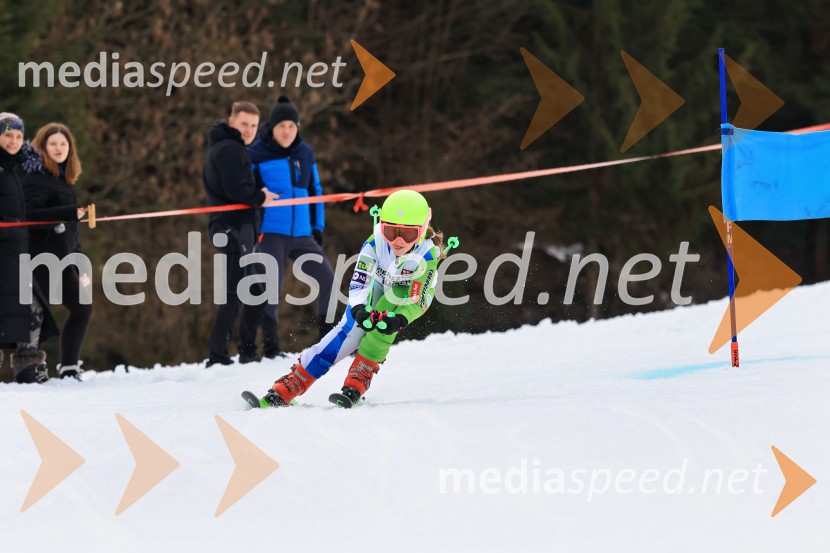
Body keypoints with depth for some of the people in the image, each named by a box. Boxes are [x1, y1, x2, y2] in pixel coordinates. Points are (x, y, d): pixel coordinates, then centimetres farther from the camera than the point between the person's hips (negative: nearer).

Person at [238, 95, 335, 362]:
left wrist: (318, 227, 15)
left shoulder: (305, 154, 9)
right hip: (270, 233, -6)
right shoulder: (256, 155, -7)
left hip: (302, 234, 6)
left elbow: (315, 190, 18)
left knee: (326, 279, 5)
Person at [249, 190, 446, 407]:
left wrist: (399, 320, -55)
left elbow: (419, 300, -35)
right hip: (375, 291, 1)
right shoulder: (375, 242, -31)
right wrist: (359, 309, -54)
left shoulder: (427, 255, -33)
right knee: (346, 335, -15)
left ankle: (355, 388, -30)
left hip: (406, 298, -1)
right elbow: (359, 283, -34)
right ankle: (280, 393, -11)